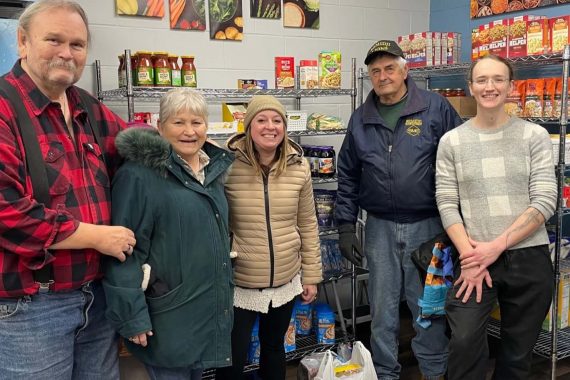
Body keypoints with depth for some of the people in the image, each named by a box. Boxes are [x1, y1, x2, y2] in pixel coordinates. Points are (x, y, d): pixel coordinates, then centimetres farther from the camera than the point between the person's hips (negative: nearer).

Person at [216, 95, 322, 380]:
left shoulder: (298, 167, -4)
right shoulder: (228, 165, -13)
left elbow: (307, 225, 4)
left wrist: (311, 275, 6)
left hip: (286, 281, 3)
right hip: (238, 284, -3)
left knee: (274, 347, 22)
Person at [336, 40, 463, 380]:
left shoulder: (437, 109, -3)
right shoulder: (361, 119, 7)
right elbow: (348, 176, 9)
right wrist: (346, 226, 5)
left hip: (427, 225, -2)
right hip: (379, 227, 3)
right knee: (383, 306, 12)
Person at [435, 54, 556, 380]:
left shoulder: (535, 136, 2)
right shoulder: (451, 142, 3)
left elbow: (545, 201, -5)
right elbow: (447, 205, -2)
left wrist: (497, 246, -14)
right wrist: (469, 256, -13)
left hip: (530, 258, 1)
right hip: (475, 257, -1)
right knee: (464, 341, -14)